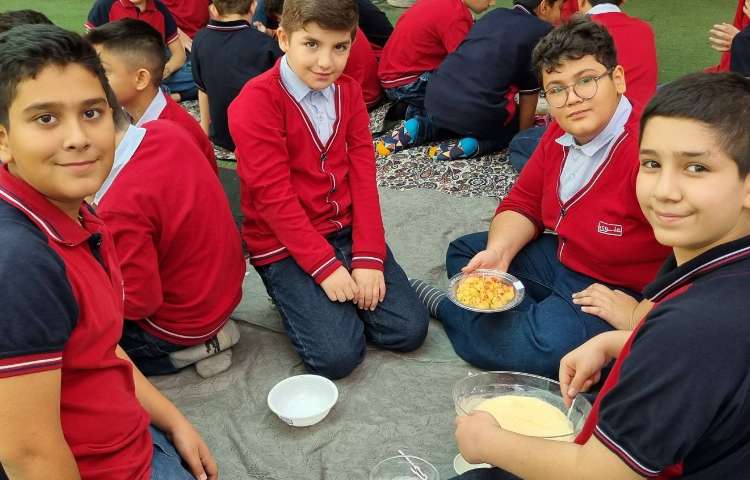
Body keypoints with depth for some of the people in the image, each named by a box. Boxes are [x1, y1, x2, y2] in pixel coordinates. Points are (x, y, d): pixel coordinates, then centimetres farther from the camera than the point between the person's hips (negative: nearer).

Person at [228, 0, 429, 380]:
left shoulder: (348, 91, 5)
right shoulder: (255, 102, -15)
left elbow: (363, 175, -1)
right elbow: (274, 197, -18)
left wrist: (368, 257, -11)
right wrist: (325, 265, -20)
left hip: (347, 230, 5)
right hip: (285, 247, -5)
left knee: (409, 330, -7)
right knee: (338, 355, -16)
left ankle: (337, 302, 17)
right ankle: (297, 297, 12)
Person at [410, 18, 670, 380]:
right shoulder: (562, 134, -3)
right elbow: (523, 204, 5)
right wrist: (498, 252, -14)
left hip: (623, 294, -8)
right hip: (561, 261, 8)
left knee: (532, 348, -29)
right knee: (463, 252, 12)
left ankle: (443, 306, 0)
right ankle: (535, 320, -5)